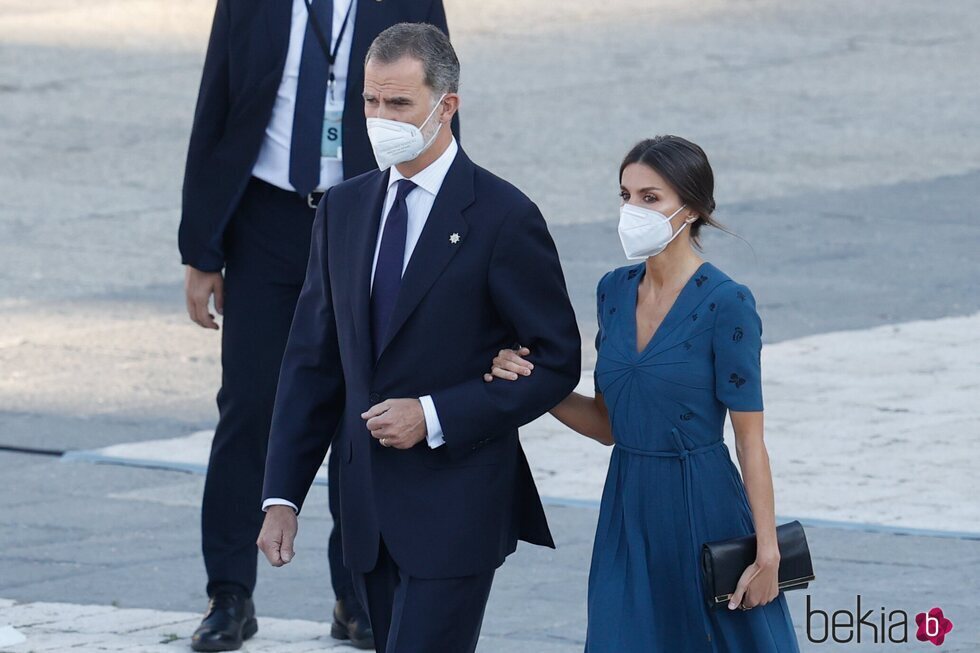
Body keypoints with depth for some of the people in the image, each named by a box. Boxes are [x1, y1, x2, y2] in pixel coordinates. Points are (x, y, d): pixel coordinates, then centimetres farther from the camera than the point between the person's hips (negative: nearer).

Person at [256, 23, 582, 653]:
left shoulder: (503, 217, -8)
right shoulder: (344, 210, 10)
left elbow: (557, 362, -7)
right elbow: (312, 362, 11)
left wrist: (435, 417, -16)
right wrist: (283, 496, 5)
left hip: (456, 511, -6)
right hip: (372, 511, 6)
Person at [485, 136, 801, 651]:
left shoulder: (725, 303, -12)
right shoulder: (614, 291, 7)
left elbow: (750, 439, -12)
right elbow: (609, 424, 13)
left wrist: (767, 549, -15)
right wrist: (533, 385, -3)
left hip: (701, 509, -6)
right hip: (629, 512, 6)